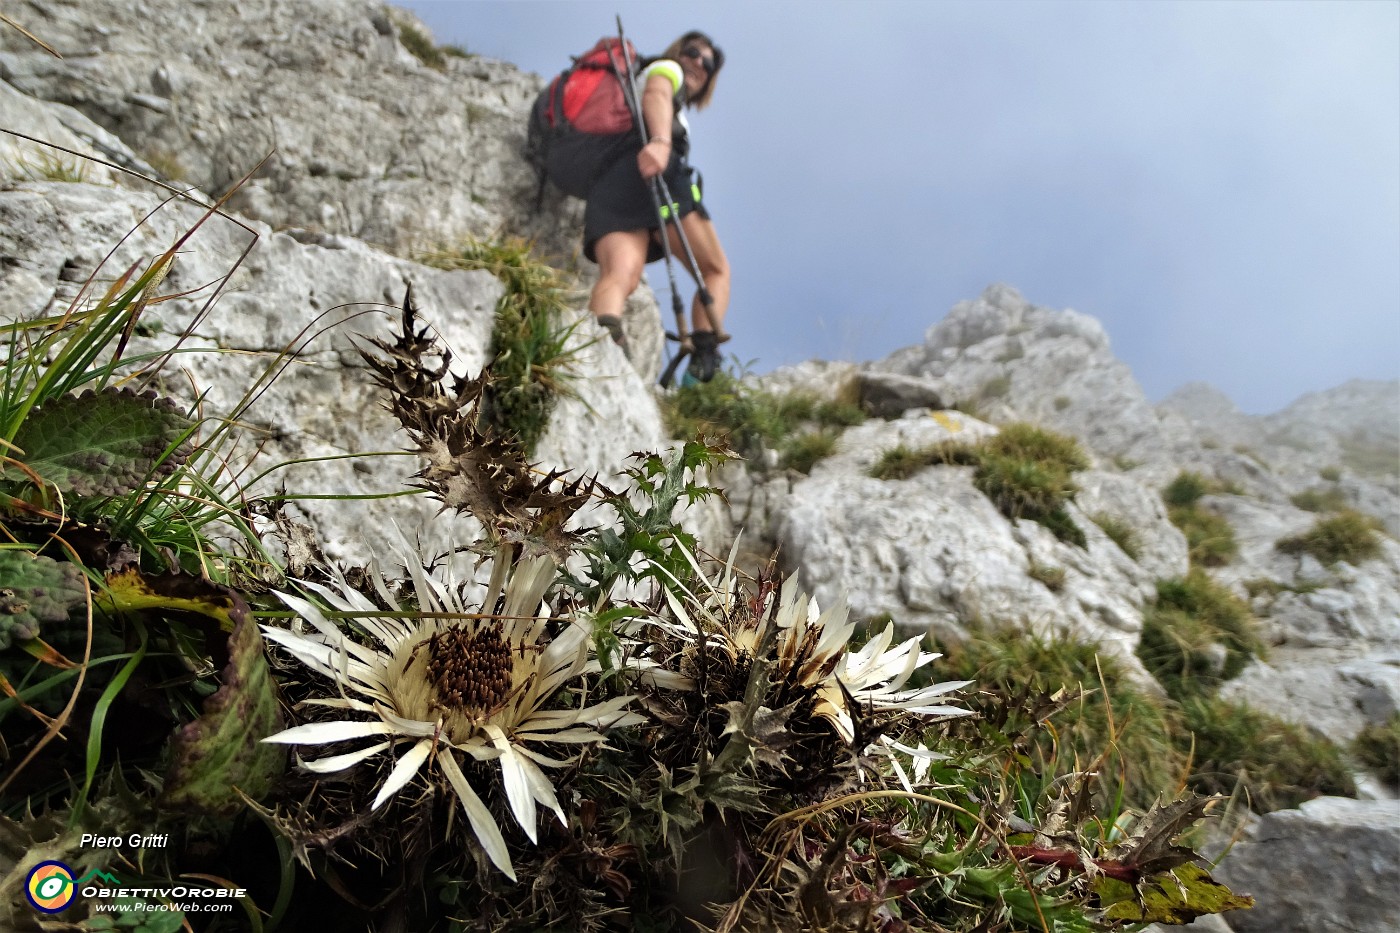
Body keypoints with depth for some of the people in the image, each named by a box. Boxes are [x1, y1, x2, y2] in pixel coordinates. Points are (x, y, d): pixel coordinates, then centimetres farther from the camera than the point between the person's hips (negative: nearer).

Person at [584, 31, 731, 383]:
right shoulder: (665, 69, 21)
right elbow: (656, 94, -3)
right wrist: (660, 141, -22)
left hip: (607, 189, 6)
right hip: (654, 172, -6)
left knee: (617, 276, -23)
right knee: (716, 270, 3)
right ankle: (703, 359, -21)